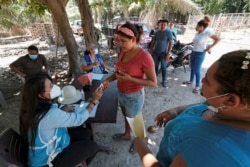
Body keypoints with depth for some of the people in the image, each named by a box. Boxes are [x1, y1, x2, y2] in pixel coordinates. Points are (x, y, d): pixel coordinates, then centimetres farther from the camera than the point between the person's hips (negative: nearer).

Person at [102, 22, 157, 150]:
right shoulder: (123, 52, -5)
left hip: (134, 96, -6)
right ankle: (127, 134, 58)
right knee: (126, 116, 29)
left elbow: (153, 82, -22)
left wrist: (130, 79, -31)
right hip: (121, 93, 7)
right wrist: (109, 79, -9)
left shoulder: (145, 57, -27)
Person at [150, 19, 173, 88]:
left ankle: (164, 81, 10)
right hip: (155, 52, 4)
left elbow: (170, 43, -10)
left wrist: (168, 53, -17)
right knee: (155, 66, 10)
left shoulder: (169, 32, -6)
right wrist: (151, 50, 9)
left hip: (163, 53, -4)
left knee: (163, 67, 0)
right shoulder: (157, 32, 8)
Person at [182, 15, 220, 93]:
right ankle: (191, 81, 35)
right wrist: (186, 44, 16)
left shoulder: (207, 32, -15)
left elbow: (217, 39, -8)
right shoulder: (197, 33, 3)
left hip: (200, 54, -7)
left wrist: (210, 47, -13)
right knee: (192, 68, 17)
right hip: (193, 52, 7)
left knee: (196, 70, -4)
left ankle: (197, 86, 9)